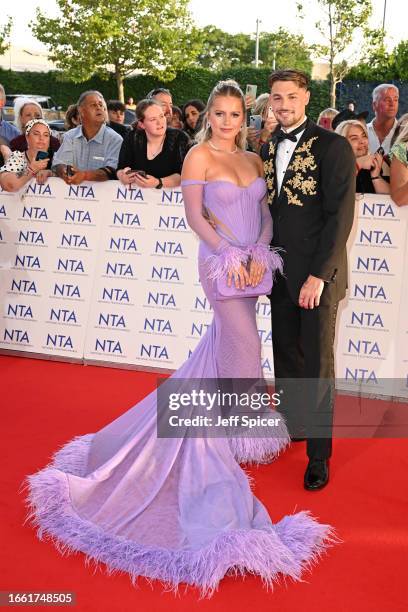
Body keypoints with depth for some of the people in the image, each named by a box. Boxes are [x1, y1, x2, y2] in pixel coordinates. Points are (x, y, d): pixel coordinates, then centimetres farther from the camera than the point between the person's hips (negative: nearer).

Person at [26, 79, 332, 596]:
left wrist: (259, 252, -9)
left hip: (251, 263, 6)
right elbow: (193, 213, -11)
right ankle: (245, 433, 13)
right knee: (244, 343, -3)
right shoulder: (199, 155, -6)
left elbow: (265, 213, 8)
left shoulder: (253, 160, 11)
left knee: (226, 338, 15)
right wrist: (229, 253, -19)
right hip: (221, 261, -6)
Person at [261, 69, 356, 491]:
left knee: (317, 365, 1)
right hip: (279, 270, 6)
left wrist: (318, 275, -17)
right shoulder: (269, 148, 11)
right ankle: (293, 427, 33)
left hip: (317, 273, -6)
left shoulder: (333, 147, -9)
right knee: (286, 357, 15)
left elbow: (341, 215, -13)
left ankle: (319, 455, 14)